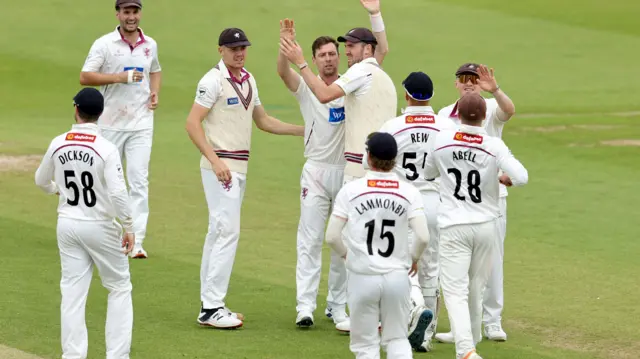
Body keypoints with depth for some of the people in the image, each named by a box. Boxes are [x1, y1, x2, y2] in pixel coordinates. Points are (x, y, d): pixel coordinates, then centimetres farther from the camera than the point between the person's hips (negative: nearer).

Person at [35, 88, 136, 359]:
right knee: (120, 288, 10)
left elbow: (41, 180, 13)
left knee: (72, 292, 7)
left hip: (67, 225, 4)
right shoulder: (106, 149, -17)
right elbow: (118, 193, -22)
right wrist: (129, 227, -11)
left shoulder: (58, 144, -3)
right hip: (100, 228, -4)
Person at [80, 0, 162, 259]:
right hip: (111, 123, -2)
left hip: (141, 124, 2)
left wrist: (155, 92, 5)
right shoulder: (104, 44, -5)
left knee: (139, 181, -8)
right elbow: (85, 77, -11)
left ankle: (137, 242, -12)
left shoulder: (150, 45, 8)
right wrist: (120, 77, -20)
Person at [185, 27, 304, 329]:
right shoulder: (214, 80, -12)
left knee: (218, 233, 11)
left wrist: (303, 130, 15)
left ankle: (210, 305, 14)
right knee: (228, 231, -13)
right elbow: (192, 123, -17)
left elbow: (263, 121, 24)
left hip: (239, 167, 9)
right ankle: (212, 308, -13)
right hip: (220, 166, -9)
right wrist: (216, 161, -25)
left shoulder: (248, 80, 14)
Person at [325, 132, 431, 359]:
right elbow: (423, 237, -11)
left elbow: (332, 237, -7)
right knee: (397, 339, 15)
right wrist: (413, 258, 10)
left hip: (362, 278, -1)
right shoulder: (409, 192, -2)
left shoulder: (351, 190, -4)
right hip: (397, 276, 1)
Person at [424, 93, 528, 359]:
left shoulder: (442, 141, -4)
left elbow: (428, 172, 14)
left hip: (453, 227, -1)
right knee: (476, 289, 17)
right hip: (486, 226, 1)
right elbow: (521, 177, -19)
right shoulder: (494, 146, -9)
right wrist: (502, 179, 2)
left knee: (455, 291, -6)